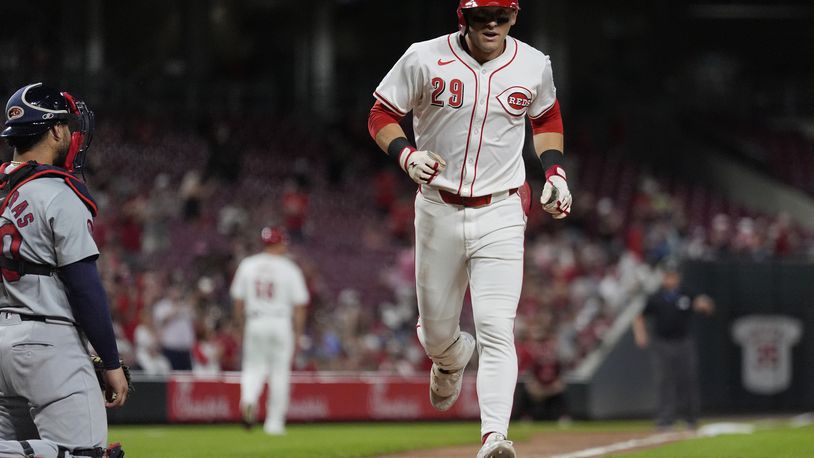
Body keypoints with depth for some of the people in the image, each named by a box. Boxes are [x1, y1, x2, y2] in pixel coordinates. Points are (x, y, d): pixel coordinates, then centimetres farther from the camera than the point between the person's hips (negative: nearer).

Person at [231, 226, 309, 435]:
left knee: (254, 365, 13)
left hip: (255, 323, 2)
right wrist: (298, 332, 4)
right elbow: (299, 305, -4)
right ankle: (274, 422, 9)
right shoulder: (289, 269, -3)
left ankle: (248, 398, -18)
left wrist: (244, 323, 16)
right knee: (280, 371, 7)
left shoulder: (247, 265, 4)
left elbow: (238, 300, 6)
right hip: (281, 322, -2)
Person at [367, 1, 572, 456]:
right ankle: (453, 360, 49)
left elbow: (547, 118, 19)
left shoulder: (533, 65, 1)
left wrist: (555, 171, 4)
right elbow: (381, 115, 0)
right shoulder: (425, 59, -7)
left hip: (500, 217, 0)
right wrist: (408, 155, -19)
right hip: (438, 211, 1)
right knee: (437, 331, 12)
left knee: (496, 330, -15)